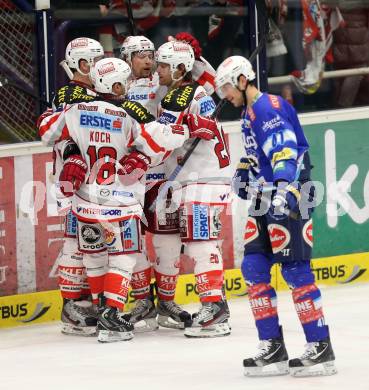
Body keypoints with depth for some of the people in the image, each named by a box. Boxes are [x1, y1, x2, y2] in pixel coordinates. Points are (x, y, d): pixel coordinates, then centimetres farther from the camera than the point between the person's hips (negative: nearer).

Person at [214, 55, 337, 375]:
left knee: (295, 270, -10)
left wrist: (285, 188, -39)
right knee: (254, 268, 4)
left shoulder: (269, 107, -14)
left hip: (290, 200, -10)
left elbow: (285, 150, -28)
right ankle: (273, 348, 7)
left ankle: (321, 348, -5)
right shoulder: (250, 113, 18)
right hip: (266, 200, 10)